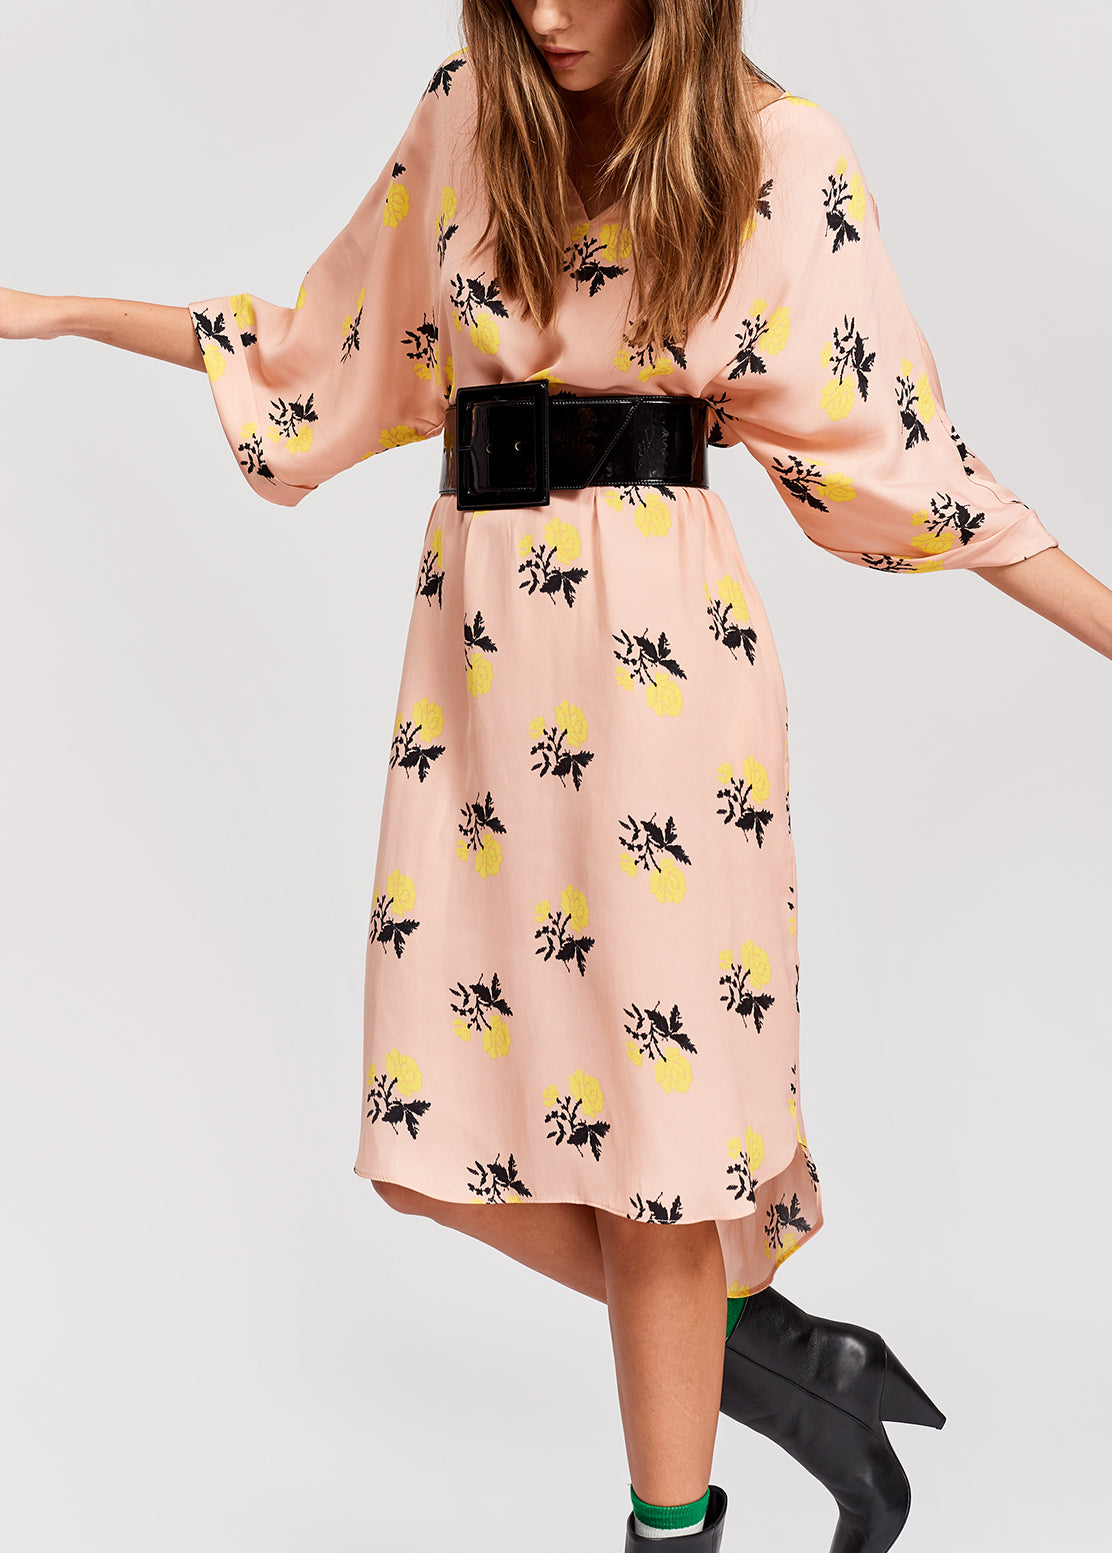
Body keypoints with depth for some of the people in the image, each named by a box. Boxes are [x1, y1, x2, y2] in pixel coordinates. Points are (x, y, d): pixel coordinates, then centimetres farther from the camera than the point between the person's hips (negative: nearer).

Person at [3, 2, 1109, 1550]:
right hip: (479, 638, 4)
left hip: (659, 650, -4)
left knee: (644, 1106, 1)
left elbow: (895, 448, 1)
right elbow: (330, 346, 17)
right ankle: (768, 1348, 23)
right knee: (445, 1133, 3)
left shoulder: (782, 155, -1)